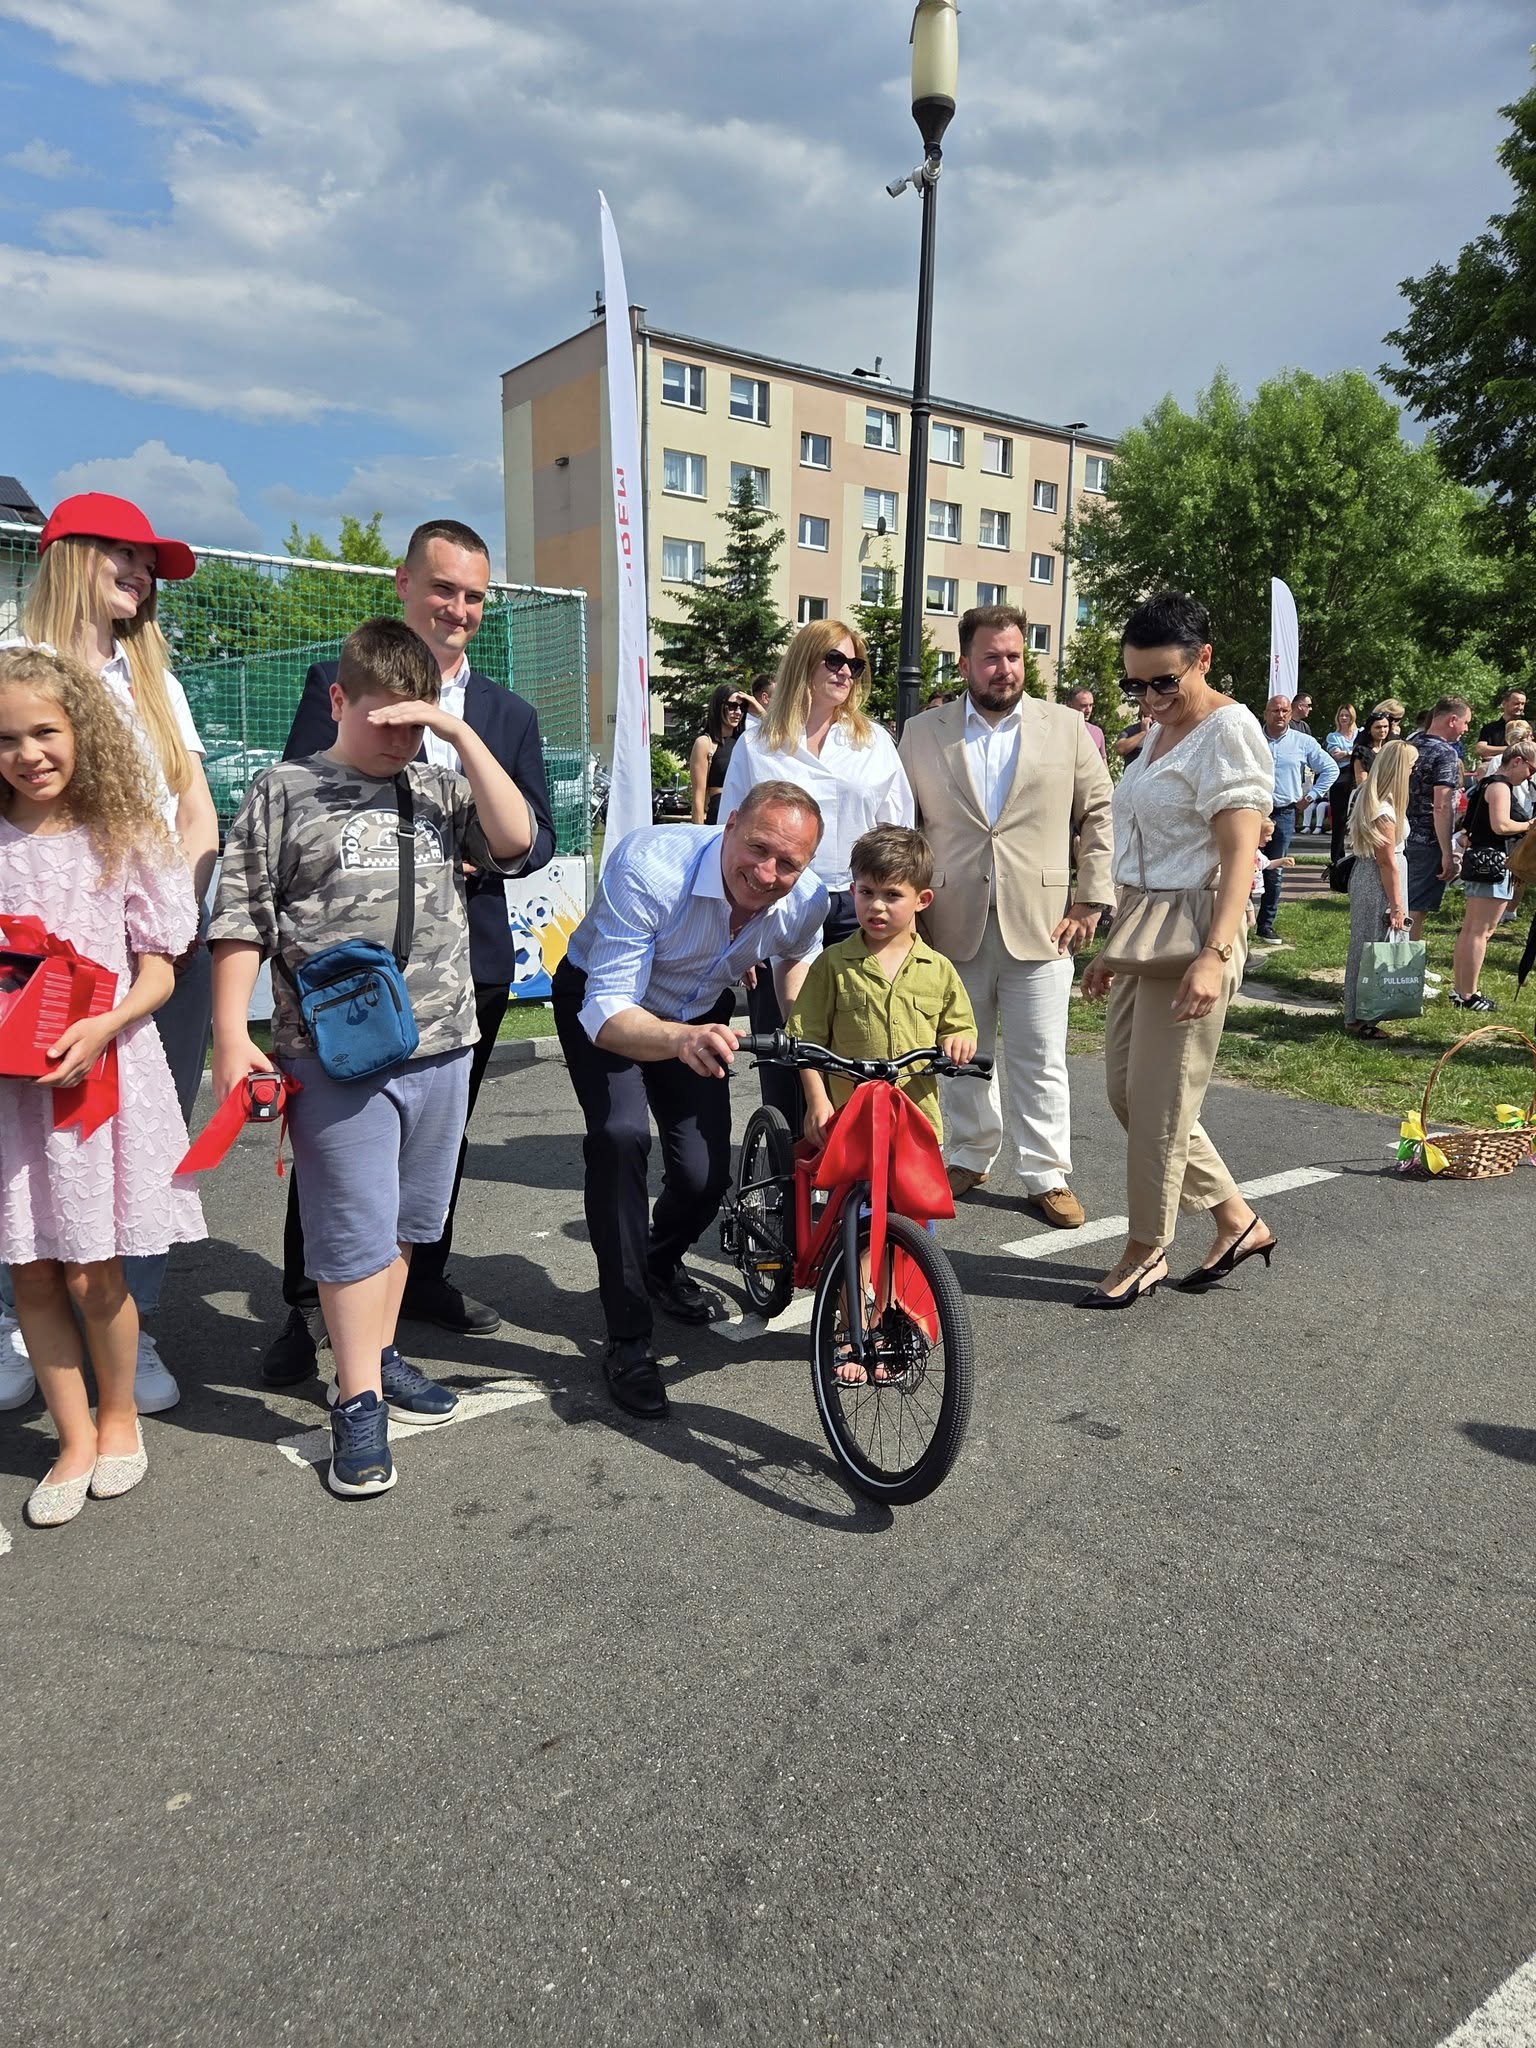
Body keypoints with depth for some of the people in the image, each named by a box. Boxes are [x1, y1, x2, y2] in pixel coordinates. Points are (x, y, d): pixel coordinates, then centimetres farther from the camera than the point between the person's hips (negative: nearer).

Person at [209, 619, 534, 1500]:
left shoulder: (443, 789, 10)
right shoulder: (286, 792, 1)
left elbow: (516, 841, -8)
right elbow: (241, 921, -1)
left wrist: (462, 734, -9)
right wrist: (232, 1037, -8)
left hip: (442, 1046, 4)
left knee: (405, 1221, 16)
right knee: (355, 1228, -2)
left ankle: (378, 1355, 33)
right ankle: (360, 1403, 9)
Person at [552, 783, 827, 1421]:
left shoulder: (806, 901, -23)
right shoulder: (648, 867, -38)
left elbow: (799, 971, 2)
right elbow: (607, 1012, -42)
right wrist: (680, 1041, -63)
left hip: (700, 1012, 4)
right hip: (600, 1003, -4)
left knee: (705, 1176, -7)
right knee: (619, 1136, -28)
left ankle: (661, 1265, 32)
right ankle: (627, 1341, -13)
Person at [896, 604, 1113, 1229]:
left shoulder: (1066, 727, 5)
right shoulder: (922, 733, 6)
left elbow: (1099, 814, 6)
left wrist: (1090, 901, -2)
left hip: (1039, 925, -1)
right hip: (954, 926, 1)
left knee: (1041, 1061, 4)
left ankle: (1047, 1176, 16)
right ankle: (970, 1157, 29)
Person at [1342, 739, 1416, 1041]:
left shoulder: (1370, 797, 7)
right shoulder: (1384, 811, -22)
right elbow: (1387, 862, -19)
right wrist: (1396, 906, -14)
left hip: (1366, 875, 10)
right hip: (1378, 884, -10)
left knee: (1368, 947, 16)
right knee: (1374, 948, -2)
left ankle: (1359, 1013, 25)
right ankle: (1359, 1018, 5)